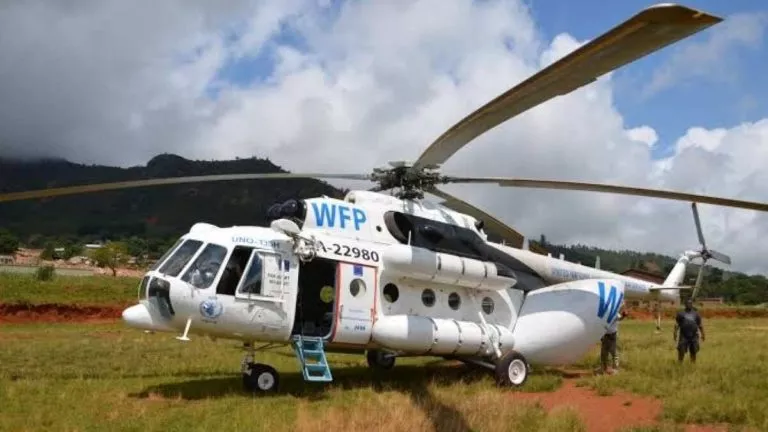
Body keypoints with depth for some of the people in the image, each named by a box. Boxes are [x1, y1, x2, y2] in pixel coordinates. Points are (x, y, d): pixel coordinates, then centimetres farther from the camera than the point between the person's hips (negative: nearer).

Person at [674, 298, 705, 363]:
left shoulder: (696, 313, 12)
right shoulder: (680, 313, 6)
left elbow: (700, 325, 15)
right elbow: (677, 324, 2)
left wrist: (702, 334, 8)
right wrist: (675, 332, -9)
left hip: (694, 336, 2)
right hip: (683, 336, -2)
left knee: (693, 352, 6)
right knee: (681, 351, -6)